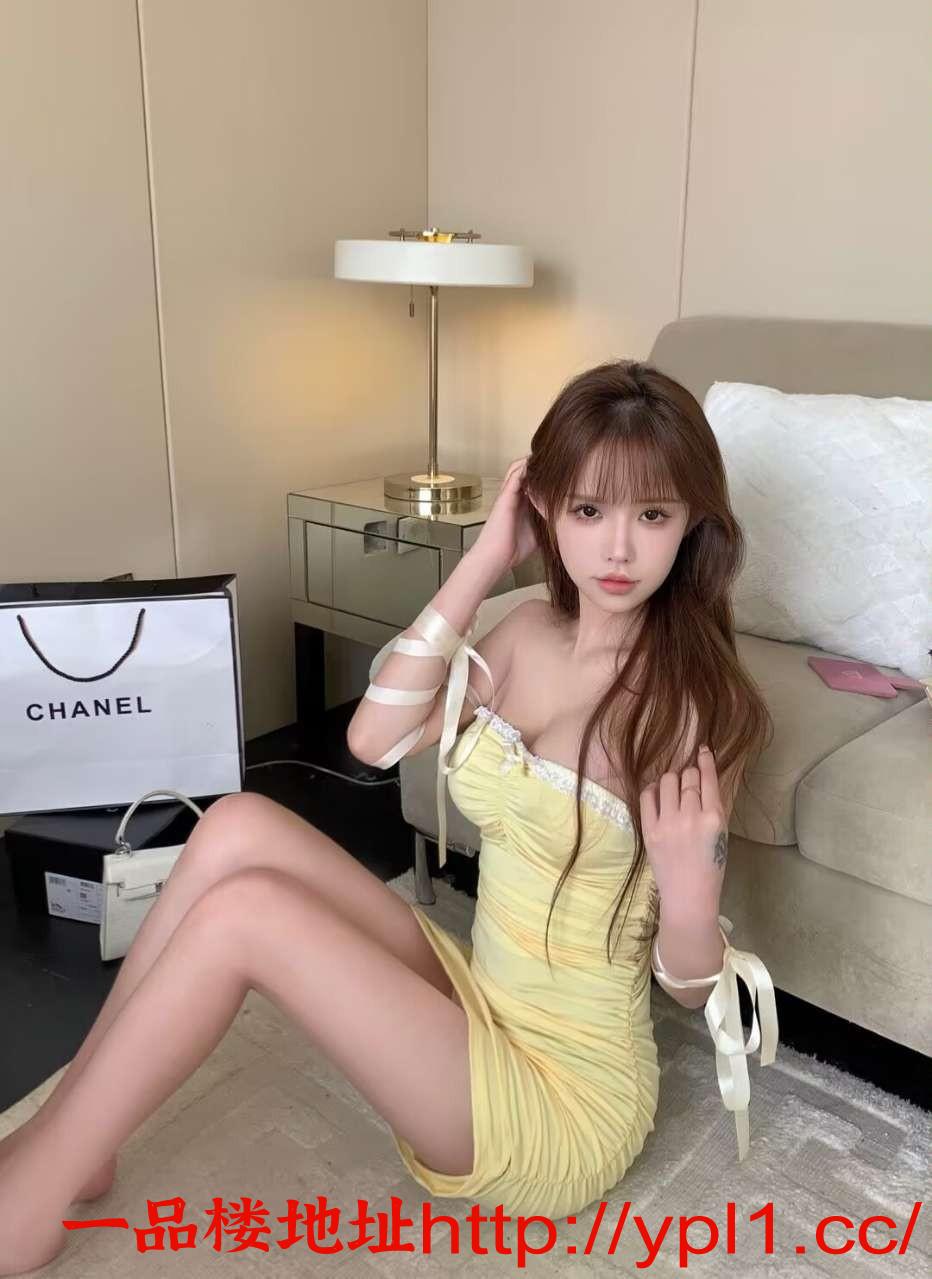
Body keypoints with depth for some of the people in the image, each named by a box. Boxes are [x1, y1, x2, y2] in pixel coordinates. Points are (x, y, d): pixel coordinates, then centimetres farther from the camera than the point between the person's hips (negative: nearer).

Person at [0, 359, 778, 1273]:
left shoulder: (698, 702, -17)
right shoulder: (528, 634, 1)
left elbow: (691, 984, -12)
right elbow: (374, 740, -9)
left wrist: (688, 886, -34)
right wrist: (482, 562, -11)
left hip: (564, 1100, -6)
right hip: (478, 1008, 6)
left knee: (243, 910, -20)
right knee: (240, 825, -11)